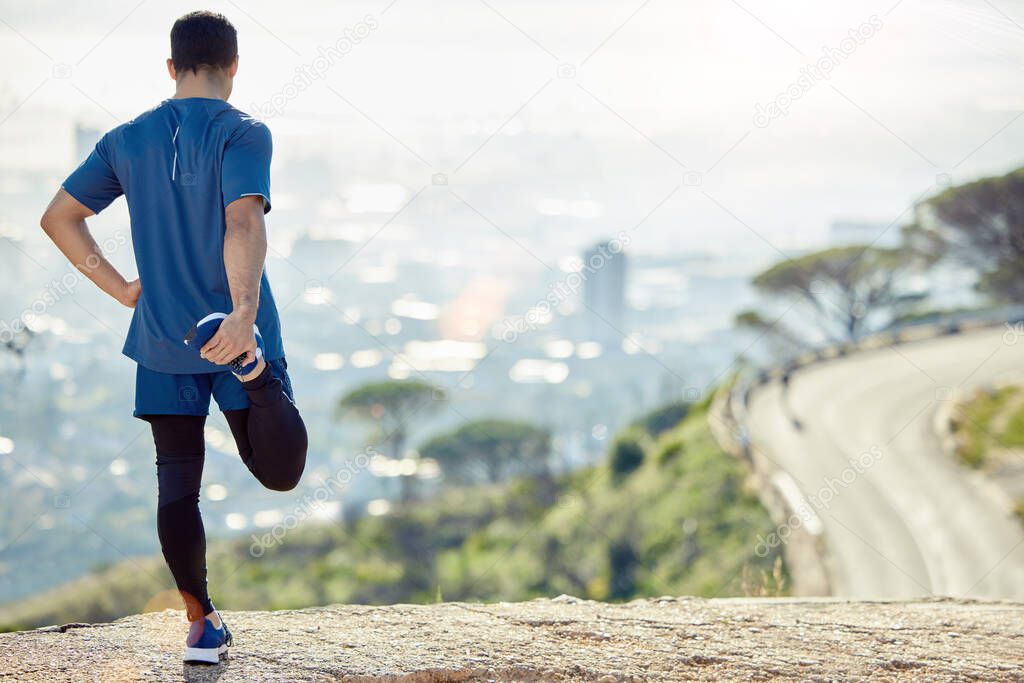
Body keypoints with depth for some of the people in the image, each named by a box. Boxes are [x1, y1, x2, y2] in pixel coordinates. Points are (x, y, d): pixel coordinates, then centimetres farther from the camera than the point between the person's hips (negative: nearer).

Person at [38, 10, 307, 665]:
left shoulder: (128, 140, 6)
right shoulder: (244, 134, -8)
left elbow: (59, 217, 9)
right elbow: (243, 222, -24)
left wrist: (120, 288, 12)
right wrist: (245, 311, -35)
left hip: (162, 343, 4)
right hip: (237, 331, -4)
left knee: (177, 482, 9)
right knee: (280, 472, -1)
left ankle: (201, 623, 9)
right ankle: (257, 379, -28)